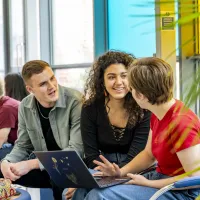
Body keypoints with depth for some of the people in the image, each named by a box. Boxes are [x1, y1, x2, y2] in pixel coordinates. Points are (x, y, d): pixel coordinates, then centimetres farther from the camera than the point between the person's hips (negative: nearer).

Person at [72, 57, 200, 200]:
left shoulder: (181, 123, -24)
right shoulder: (158, 115, 5)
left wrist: (147, 184, -20)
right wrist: (121, 172, 1)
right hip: (159, 178, 9)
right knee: (85, 188, 3)